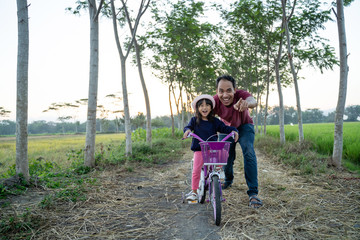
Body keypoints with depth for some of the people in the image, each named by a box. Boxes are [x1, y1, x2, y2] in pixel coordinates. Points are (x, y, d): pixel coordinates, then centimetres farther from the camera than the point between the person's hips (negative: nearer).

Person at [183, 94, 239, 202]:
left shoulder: (215, 121, 6)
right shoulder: (194, 120, 5)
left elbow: (224, 128, 4)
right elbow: (189, 126, -2)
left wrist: (233, 130, -14)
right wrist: (187, 130, -25)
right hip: (199, 149, -2)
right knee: (196, 170, -11)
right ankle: (194, 191, 8)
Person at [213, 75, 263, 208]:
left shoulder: (240, 94, -37)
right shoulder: (215, 102, -31)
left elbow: (253, 101, -58)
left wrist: (246, 103, -83)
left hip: (244, 126, -2)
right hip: (227, 128, 2)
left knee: (249, 153, -23)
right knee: (227, 156, 0)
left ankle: (253, 193, -20)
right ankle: (228, 180, 35)